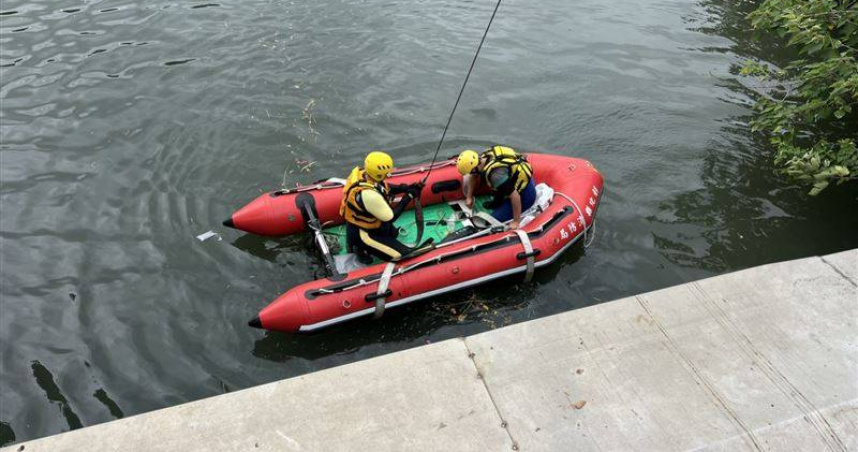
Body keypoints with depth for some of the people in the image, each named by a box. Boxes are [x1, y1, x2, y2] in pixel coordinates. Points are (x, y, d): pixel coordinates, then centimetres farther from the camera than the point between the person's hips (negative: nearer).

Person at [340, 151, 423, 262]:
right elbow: (390, 218, -25)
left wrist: (407, 188, -10)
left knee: (394, 233, 30)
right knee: (405, 255, -6)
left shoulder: (362, 172, -15)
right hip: (361, 234, -9)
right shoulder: (368, 195, -39)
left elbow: (386, 188, 4)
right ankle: (361, 247, 3)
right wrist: (408, 196, -21)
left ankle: (361, 244, 19)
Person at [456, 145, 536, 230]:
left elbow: (515, 196, -33)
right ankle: (497, 203, 21)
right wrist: (469, 197, 18)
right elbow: (473, 176, 12)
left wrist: (516, 222, -24)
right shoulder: (483, 157, -10)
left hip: (525, 195, -8)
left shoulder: (495, 173, -37)